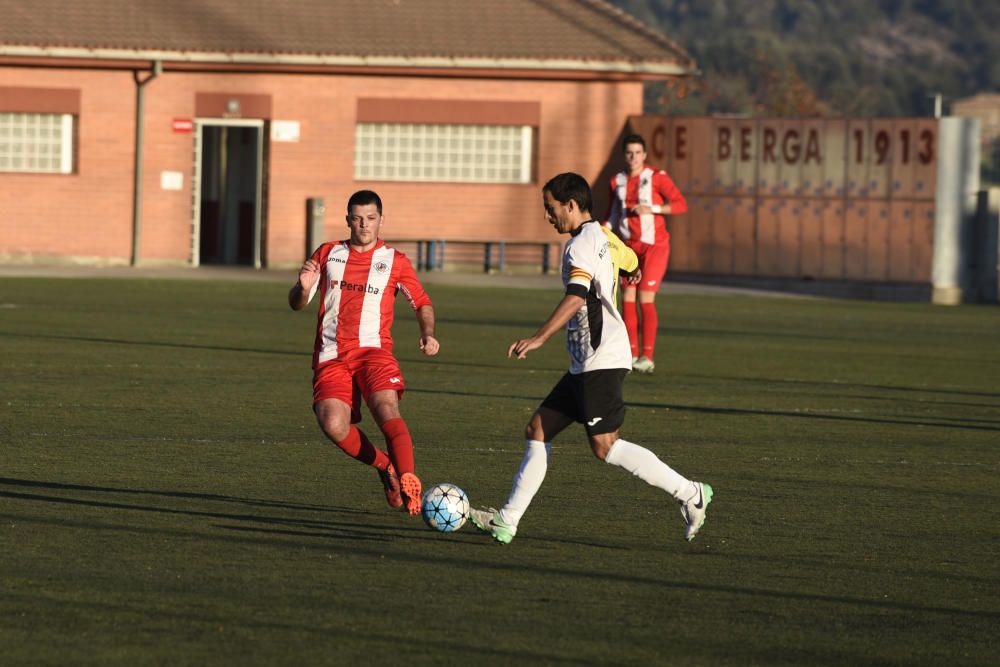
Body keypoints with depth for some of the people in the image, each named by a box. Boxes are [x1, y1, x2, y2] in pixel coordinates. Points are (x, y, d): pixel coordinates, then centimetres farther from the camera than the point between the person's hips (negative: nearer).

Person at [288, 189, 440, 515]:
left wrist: (427, 334, -4)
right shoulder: (328, 254, 14)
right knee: (333, 424, -21)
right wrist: (303, 287, -6)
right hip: (331, 356, 2)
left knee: (387, 409, -30)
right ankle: (386, 467, 3)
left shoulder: (395, 261, 9)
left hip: (373, 350, -2)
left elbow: (423, 304, 17)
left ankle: (409, 484, -37)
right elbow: (296, 304, 18)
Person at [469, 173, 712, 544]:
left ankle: (689, 494, -7)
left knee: (605, 447, -12)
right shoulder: (602, 238, 17)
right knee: (538, 429, 7)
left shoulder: (581, 245, -12)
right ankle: (507, 521, 5)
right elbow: (630, 262, 38)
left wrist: (539, 338, -34)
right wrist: (632, 270, 64)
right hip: (586, 364, 10)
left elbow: (576, 297, -27)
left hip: (601, 361, -10)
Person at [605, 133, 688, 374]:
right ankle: (631, 354, 6)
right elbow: (612, 216, 17)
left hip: (654, 245, -5)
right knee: (627, 298, 0)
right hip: (629, 247, 5)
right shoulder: (617, 182, 8)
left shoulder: (656, 177, -6)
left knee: (645, 299, -11)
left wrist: (652, 208, -23)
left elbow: (681, 204, -13)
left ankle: (647, 356, -8)